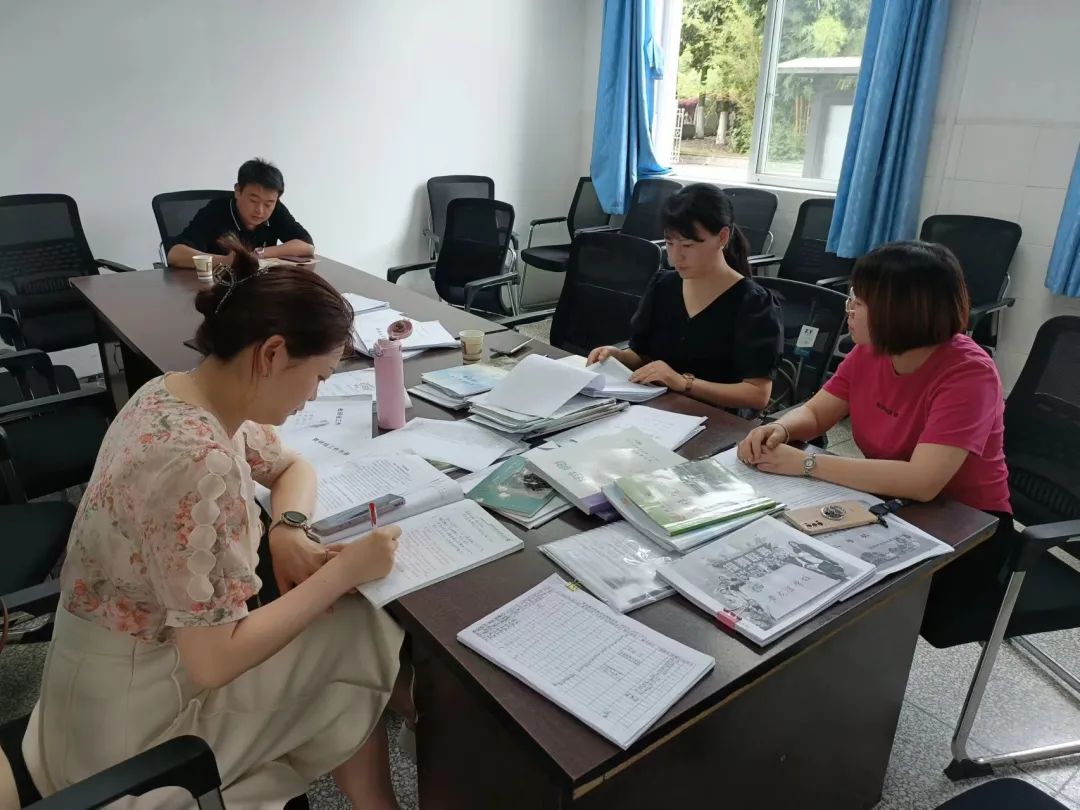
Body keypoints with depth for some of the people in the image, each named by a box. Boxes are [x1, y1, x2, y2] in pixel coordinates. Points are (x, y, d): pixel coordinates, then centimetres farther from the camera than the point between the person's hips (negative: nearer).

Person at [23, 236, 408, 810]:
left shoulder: (177, 393, -4)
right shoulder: (197, 463, -33)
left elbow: (291, 467, 11)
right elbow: (214, 660, -30)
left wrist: (289, 531, -10)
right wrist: (344, 570, -24)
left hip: (144, 658, 8)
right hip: (133, 717, -8)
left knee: (347, 626, 6)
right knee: (370, 628, -5)